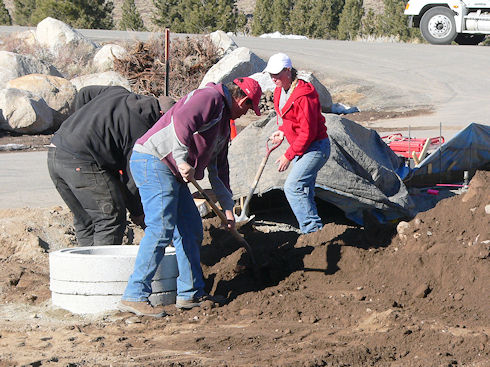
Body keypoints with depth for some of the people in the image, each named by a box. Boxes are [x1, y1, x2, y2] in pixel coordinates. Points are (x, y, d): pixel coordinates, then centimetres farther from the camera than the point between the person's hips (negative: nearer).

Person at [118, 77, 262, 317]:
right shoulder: (210, 98, -8)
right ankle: (134, 296, -20)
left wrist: (228, 207, 29)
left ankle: (191, 293, 19)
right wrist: (183, 160, -27)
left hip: (171, 172, 11)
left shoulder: (223, 122, 25)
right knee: (161, 228, -18)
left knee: (191, 229, 12)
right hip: (153, 162, -11)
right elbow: (181, 119, -27)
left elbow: (218, 168, 30)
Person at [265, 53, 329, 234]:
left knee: (292, 187, -18)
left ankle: (313, 229, -16)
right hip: (302, 148, 10)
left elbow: (308, 132, -24)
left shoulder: (303, 95, -25)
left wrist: (288, 156, -19)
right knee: (304, 191, 13)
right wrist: (282, 131, 1)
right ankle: (313, 230, 22)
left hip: (315, 147, -10)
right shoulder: (280, 91, 5)